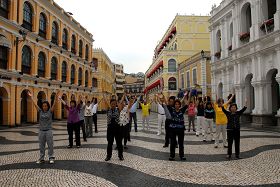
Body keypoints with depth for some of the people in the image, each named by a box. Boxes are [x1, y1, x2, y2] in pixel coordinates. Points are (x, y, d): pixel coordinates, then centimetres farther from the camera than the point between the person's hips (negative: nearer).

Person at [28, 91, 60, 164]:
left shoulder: (50, 111, -3)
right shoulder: (40, 111, 3)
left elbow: (54, 104, -14)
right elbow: (35, 104, 1)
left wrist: (56, 97, -25)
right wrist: (31, 97, -2)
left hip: (48, 131, -3)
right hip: (41, 131, 3)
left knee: (50, 145, 3)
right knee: (41, 146, 11)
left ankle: (51, 158, 13)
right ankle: (41, 158, 21)